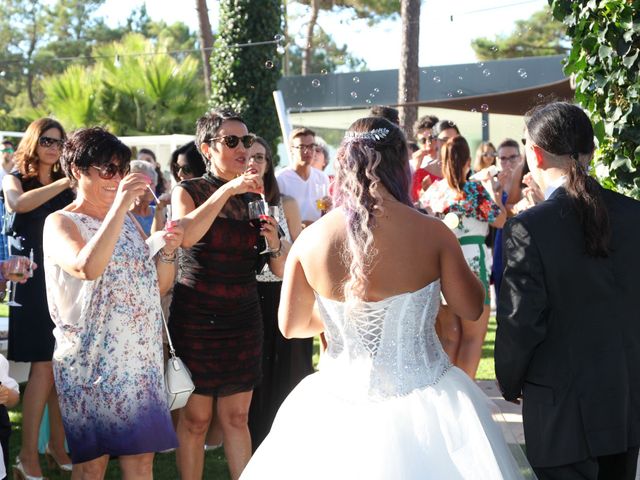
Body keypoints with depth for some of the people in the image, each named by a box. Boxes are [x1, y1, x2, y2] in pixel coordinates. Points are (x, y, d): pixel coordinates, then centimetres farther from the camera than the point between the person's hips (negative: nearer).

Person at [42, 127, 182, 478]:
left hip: (140, 355, 6)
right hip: (91, 361, -6)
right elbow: (87, 268, -27)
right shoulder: (60, 223, -5)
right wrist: (119, 205, -28)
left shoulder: (128, 220, 15)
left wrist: (168, 251, -3)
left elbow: (160, 284, 16)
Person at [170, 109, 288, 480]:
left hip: (243, 317, 3)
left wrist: (275, 244, -15)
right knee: (196, 418, 3)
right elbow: (185, 235, -24)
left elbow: (281, 271, 6)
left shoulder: (256, 198, 8)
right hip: (196, 317, -3)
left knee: (237, 416, 8)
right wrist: (227, 190, -28)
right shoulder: (188, 191, 0)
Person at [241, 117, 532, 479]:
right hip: (425, 406, -2)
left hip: (341, 405, 2)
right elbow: (471, 309, -3)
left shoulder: (309, 239, -8)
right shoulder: (432, 232, -14)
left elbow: (291, 326, 3)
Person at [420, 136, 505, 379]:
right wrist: (493, 190, 10)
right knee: (473, 336, 6)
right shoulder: (475, 190, -11)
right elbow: (499, 220, -5)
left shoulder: (433, 191, 2)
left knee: (449, 336, 15)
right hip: (471, 264, -5)